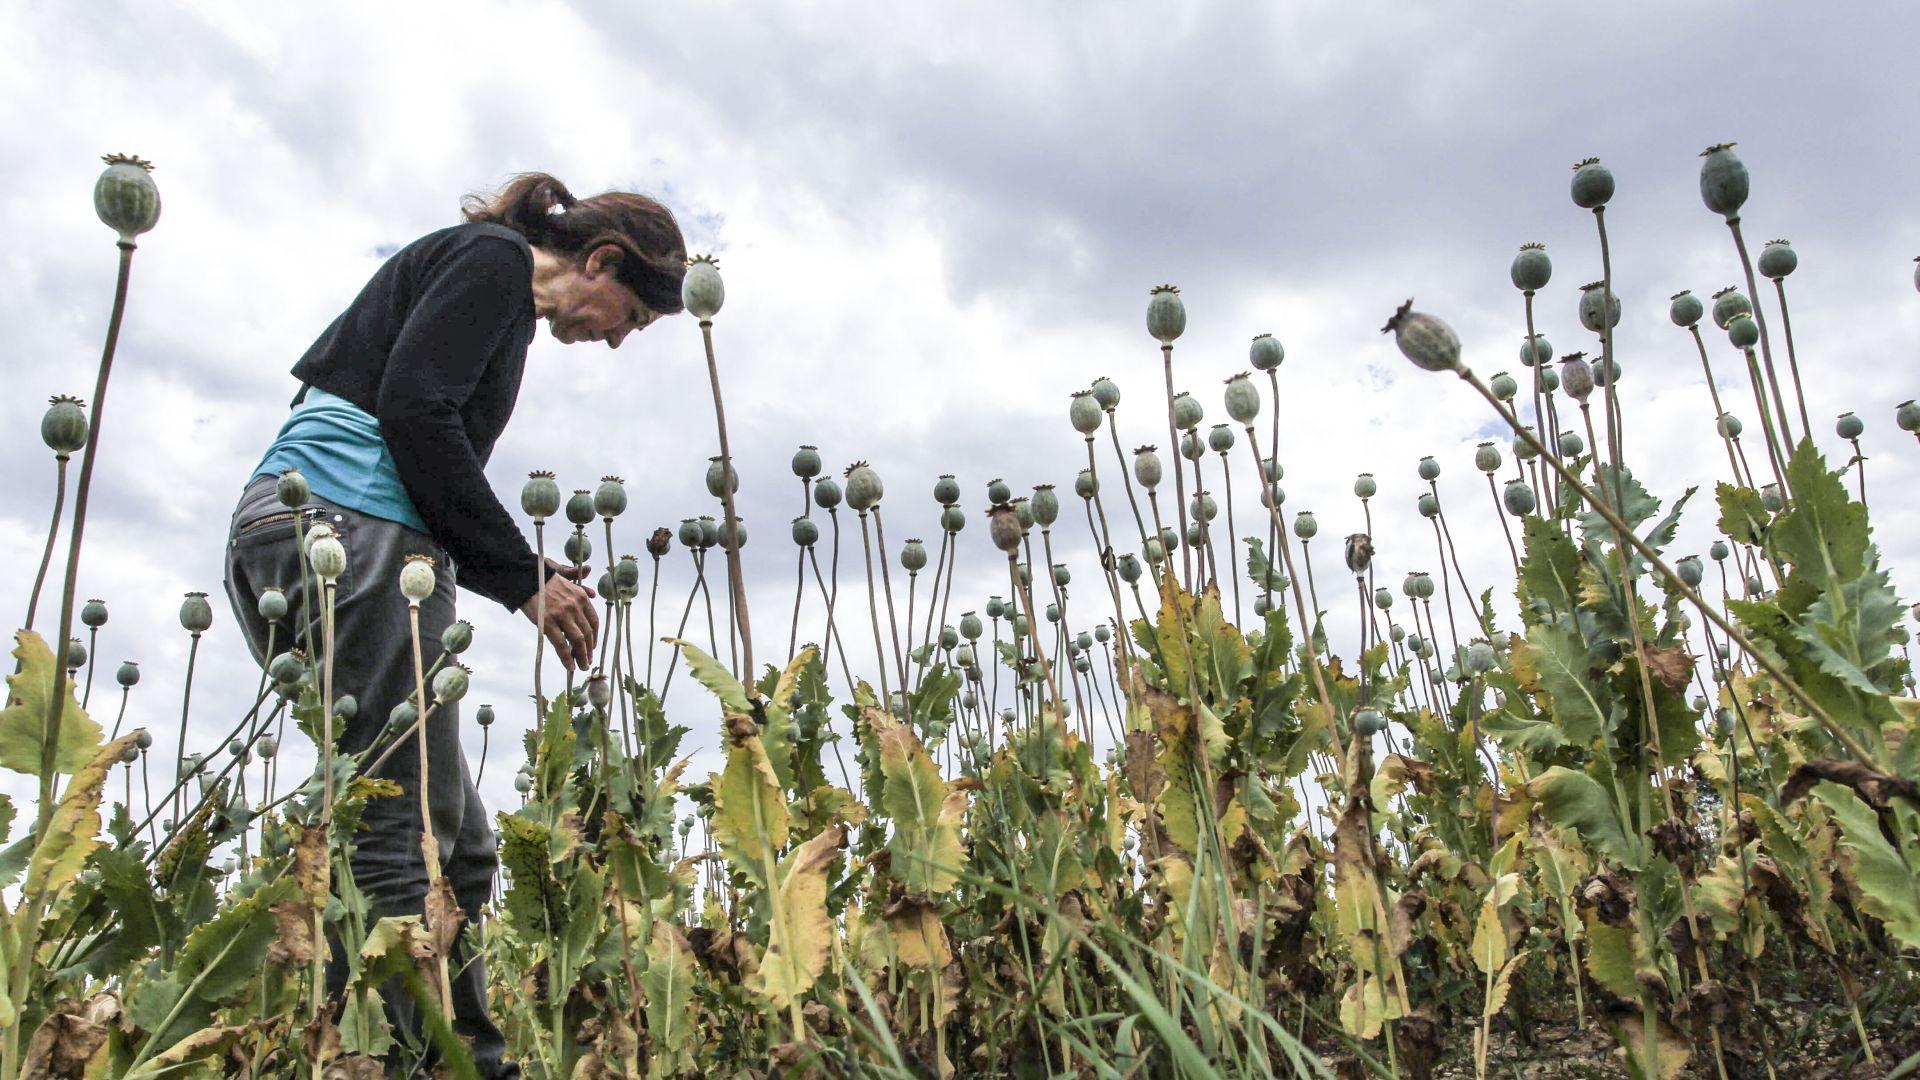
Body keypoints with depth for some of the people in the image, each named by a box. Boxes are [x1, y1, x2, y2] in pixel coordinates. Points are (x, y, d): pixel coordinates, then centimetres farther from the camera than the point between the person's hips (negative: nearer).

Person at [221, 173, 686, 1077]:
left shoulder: (498, 296, 28)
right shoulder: (493, 256, 0)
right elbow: (414, 409, -14)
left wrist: (526, 574, 14)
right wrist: (521, 574, -10)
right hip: (353, 526, -10)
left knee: (456, 847, 7)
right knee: (404, 839, -11)